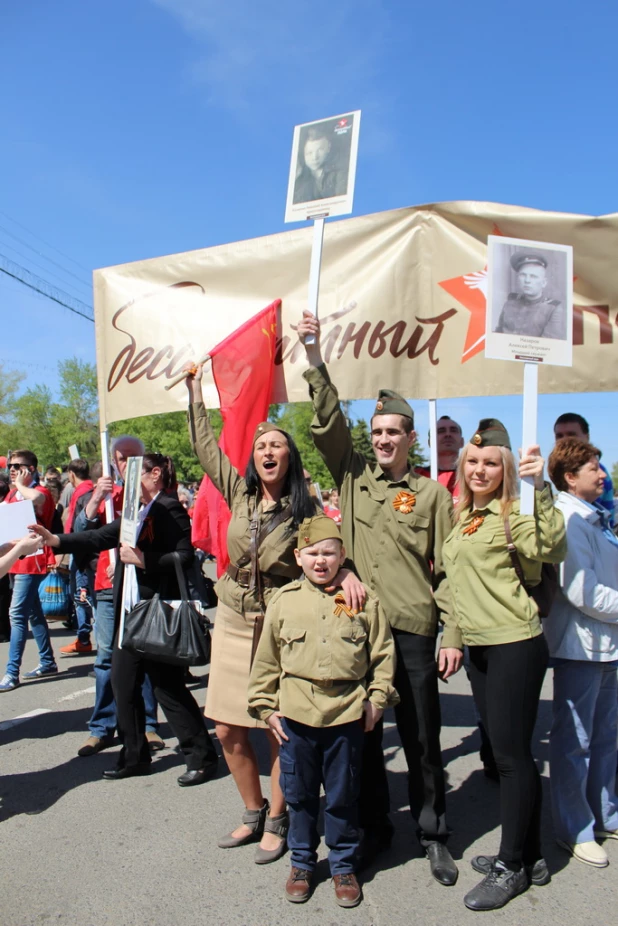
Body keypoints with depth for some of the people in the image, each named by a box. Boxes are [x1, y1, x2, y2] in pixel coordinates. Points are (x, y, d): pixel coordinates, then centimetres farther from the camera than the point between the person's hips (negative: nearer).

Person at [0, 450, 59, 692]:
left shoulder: (41, 491, -10)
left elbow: (37, 498, -35)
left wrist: (21, 485, -18)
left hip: (32, 561, -9)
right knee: (33, 612, 15)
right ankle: (48, 662, 25)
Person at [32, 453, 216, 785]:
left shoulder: (170, 509, -13)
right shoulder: (135, 512, 14)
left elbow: (185, 557, -21)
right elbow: (102, 537, 9)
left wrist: (143, 560, -24)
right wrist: (55, 540, 0)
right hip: (130, 611, 9)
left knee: (167, 685, -1)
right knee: (123, 682, 13)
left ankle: (201, 757, 13)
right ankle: (134, 757, 28)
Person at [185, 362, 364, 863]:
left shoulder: (305, 508, -7)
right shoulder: (240, 493, 2)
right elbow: (205, 445, 10)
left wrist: (347, 572, -33)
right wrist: (195, 390, 13)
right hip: (233, 620, 4)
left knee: (280, 731, 3)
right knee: (229, 731, 8)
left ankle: (276, 821, 25)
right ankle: (253, 812, 30)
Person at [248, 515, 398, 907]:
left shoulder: (363, 600, -3)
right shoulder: (284, 600, 0)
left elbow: (383, 652, 5)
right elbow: (267, 659, 6)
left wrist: (378, 698, 2)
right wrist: (266, 706, 5)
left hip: (347, 715, -1)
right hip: (295, 716, 1)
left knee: (343, 796, 12)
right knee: (300, 795, 15)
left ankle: (344, 865, 32)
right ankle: (302, 863, 35)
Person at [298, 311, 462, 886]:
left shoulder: (431, 493, 1)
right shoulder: (353, 477, 7)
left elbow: (447, 570, 0)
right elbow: (328, 423, -4)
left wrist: (452, 635, -6)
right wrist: (314, 357, -13)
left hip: (412, 630, -2)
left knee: (421, 739, 9)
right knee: (361, 735, 14)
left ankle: (432, 834, 29)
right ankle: (373, 827, 32)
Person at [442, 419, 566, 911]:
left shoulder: (511, 514, -10)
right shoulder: (462, 519, 13)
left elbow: (552, 548, -28)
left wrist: (540, 487, -34)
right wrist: (453, 639, 20)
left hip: (515, 646, -8)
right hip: (480, 647, 8)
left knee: (511, 753, 2)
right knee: (509, 752, 17)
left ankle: (511, 867, 18)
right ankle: (530, 855, 32)